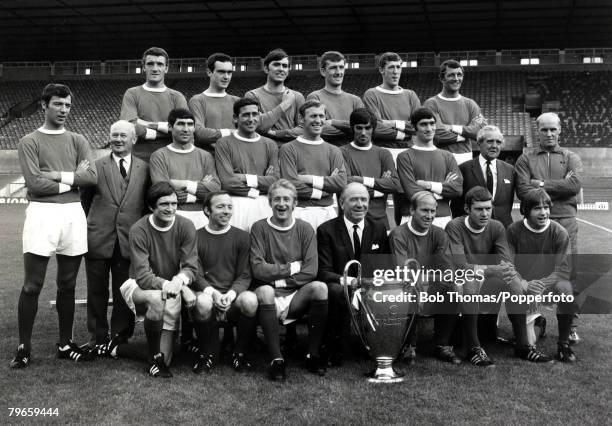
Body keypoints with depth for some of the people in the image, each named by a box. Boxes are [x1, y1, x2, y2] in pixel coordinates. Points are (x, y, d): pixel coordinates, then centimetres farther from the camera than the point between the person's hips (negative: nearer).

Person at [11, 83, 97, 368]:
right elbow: (34, 183, -9)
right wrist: (72, 179, -4)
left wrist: (55, 176, -9)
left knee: (67, 285, 10)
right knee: (31, 286, -1)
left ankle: (65, 344, 20)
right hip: (42, 213, -3)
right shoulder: (29, 142, 3)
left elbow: (91, 177, -2)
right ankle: (24, 347, 9)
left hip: (73, 214, 3)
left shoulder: (78, 141, 13)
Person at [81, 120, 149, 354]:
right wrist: (90, 226, 6)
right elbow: (85, 199, 8)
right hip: (98, 239, 0)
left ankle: (121, 338, 19)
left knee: (124, 294, 6)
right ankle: (98, 339, 22)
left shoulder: (145, 168, 5)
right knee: (97, 292, 9)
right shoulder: (96, 166, 3)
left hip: (129, 239, 0)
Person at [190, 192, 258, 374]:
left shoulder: (242, 237, 9)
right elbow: (196, 275, 1)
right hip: (207, 292, -1)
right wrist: (213, 292, -19)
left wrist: (231, 294, -16)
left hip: (233, 297, 1)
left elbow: (245, 275, 3)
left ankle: (240, 352, -7)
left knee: (250, 300, -33)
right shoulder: (196, 237, 7)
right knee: (203, 301, -36)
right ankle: (208, 353, -8)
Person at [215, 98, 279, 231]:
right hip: (236, 201, -3)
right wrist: (262, 181, -3)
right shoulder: (224, 144, 5)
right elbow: (227, 182, -6)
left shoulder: (270, 145, 16)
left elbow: (276, 181, 5)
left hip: (264, 202, 3)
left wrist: (247, 178, -5)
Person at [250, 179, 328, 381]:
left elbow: (311, 271, -5)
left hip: (297, 296, 2)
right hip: (271, 297, -2)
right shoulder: (260, 228, 3)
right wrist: (292, 268, -6)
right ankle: (276, 359, -25)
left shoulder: (305, 229, 7)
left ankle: (313, 355, -15)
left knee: (320, 287, -27)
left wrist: (278, 279, -10)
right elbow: (258, 270, -8)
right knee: (264, 291, -34)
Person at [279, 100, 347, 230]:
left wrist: (310, 179, -8)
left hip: (328, 211, 3)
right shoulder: (288, 149, 2)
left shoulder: (333, 151, 13)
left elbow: (341, 182, -1)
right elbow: (291, 185, -9)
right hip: (300, 211, -3)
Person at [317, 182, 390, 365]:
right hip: (341, 287, -3)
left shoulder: (379, 228, 13)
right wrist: (342, 280, -28)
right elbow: (324, 271, -5)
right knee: (337, 291, -37)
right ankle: (337, 351, -21)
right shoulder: (326, 230, 1)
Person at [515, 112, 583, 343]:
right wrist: (559, 187, -6)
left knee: (569, 274, -1)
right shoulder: (526, 159, 12)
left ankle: (570, 326, 8)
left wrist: (543, 184, -5)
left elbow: (575, 185, -5)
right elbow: (523, 190, -4)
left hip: (565, 221, 0)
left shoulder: (571, 158, 14)